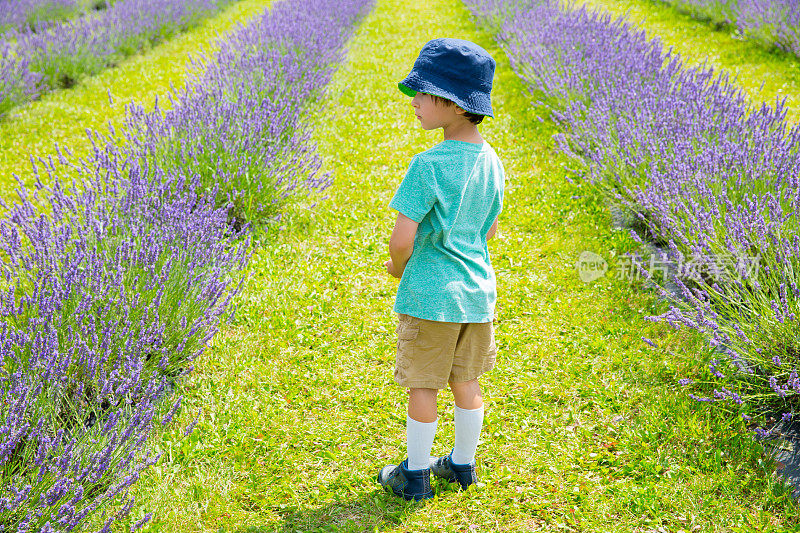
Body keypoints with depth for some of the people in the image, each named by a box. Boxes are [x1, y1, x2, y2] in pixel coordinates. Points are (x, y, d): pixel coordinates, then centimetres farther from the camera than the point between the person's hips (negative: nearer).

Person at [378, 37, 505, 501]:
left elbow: (402, 239, -22)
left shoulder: (428, 166, -22)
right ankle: (463, 465, 34)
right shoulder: (491, 161, 0)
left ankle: (415, 476, 22)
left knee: (423, 387, 8)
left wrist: (397, 267, -2)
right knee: (467, 383, 19)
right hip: (477, 290, 6)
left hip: (429, 294, -6)